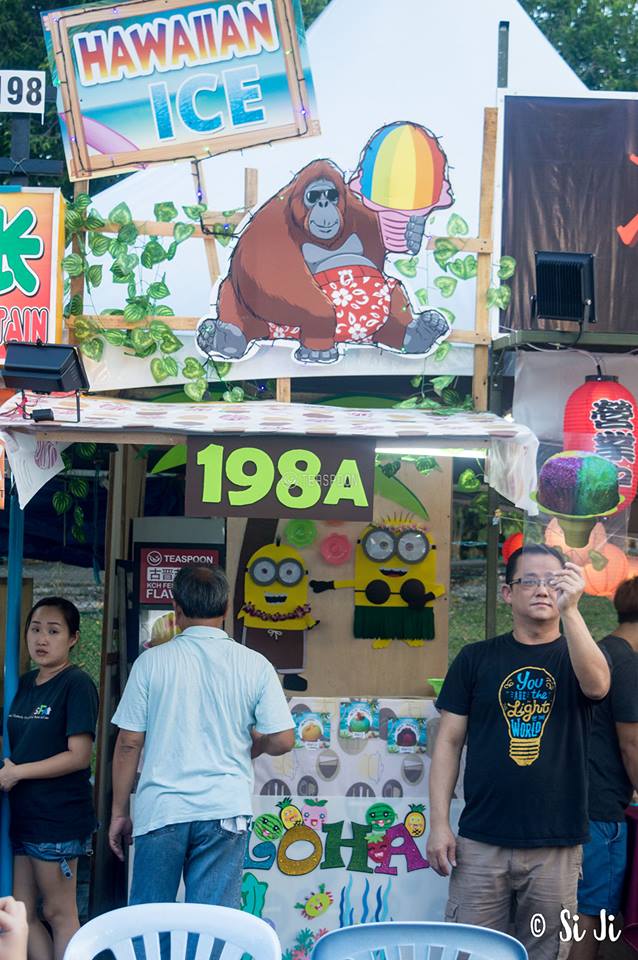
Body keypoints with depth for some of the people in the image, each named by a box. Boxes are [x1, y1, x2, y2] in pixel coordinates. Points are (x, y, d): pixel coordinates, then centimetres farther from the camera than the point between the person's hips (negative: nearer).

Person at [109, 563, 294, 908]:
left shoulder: (152, 662, -2)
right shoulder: (255, 665, 0)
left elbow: (128, 743, 0)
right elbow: (282, 740, -1)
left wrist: (119, 813, 8)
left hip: (160, 810, 0)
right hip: (225, 811, 1)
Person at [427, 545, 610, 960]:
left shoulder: (576, 656, 4)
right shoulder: (477, 658, 5)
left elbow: (597, 685, -20)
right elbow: (449, 741, 6)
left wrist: (570, 609, -33)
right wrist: (439, 823, -2)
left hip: (557, 846, 0)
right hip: (480, 843, 0)